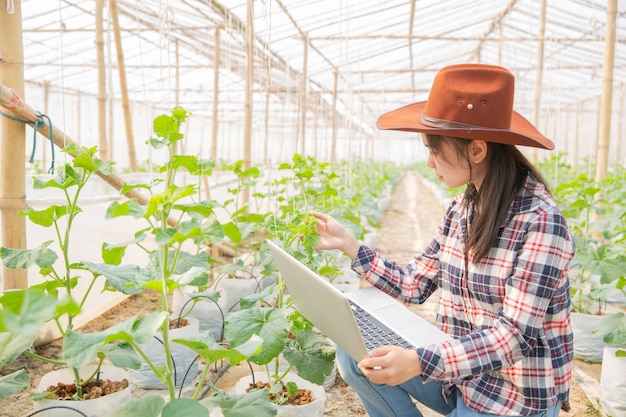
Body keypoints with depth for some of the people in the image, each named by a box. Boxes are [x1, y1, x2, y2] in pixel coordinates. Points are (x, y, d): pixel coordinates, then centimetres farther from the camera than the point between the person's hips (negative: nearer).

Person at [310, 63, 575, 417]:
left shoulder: (540, 222, -22)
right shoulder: (460, 210, 0)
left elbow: (515, 336, -25)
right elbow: (413, 286, 5)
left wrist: (420, 362, -37)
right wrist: (350, 245, 2)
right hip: (459, 372, 6)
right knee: (354, 353, -7)